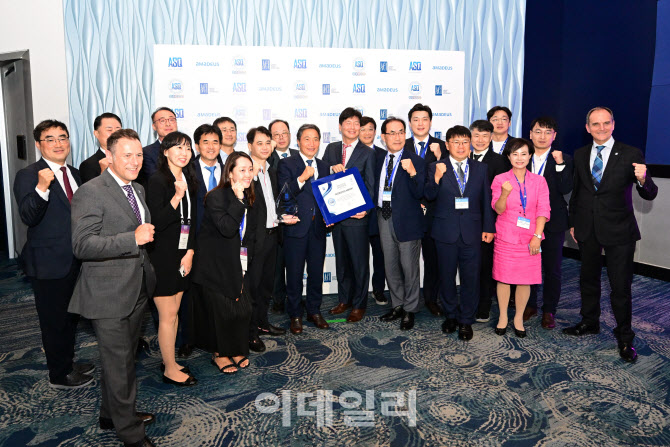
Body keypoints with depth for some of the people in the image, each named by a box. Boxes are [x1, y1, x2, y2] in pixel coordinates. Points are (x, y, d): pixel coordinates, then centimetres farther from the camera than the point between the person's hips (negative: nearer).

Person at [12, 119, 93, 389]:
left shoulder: (74, 174, 9)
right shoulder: (28, 175, -14)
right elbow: (28, 218, -25)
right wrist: (42, 188, -40)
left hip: (75, 261, 8)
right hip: (48, 263, -7)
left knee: (71, 316, 22)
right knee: (54, 320, 6)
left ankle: (68, 362, 41)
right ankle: (59, 376, 23)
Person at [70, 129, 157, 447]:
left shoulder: (138, 189, 11)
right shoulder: (91, 193, -16)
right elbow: (82, 245, -25)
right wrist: (133, 239, -30)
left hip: (136, 291, 8)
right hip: (108, 295, -8)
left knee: (121, 358, 22)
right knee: (119, 364, 2)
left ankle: (111, 414, 40)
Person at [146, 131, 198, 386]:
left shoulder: (189, 181, 10)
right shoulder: (158, 181, -13)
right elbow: (158, 221, -19)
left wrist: (190, 252, 2)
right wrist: (177, 196, -27)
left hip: (182, 255, 7)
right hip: (162, 257, -7)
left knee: (174, 312, 15)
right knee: (168, 316, 1)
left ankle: (170, 362, 27)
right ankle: (170, 370, 14)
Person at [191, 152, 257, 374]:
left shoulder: (248, 198, 7)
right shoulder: (216, 197, -17)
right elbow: (227, 228, -29)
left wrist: (247, 258, 10)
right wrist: (238, 199, -27)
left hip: (238, 264, 7)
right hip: (216, 265, -6)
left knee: (243, 308, 5)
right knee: (220, 309, 2)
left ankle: (236, 350, 24)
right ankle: (219, 354, 20)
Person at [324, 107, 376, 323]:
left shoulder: (367, 152, -1)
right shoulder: (331, 149, 10)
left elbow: (370, 185, -5)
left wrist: (364, 209, -17)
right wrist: (332, 169, -12)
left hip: (357, 215, -4)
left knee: (360, 262, 4)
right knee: (341, 260, 15)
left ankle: (359, 305, 16)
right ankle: (344, 300, 29)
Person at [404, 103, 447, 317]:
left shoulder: (442, 147, 4)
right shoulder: (402, 147, 6)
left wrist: (439, 156, -18)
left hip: (433, 211, 0)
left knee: (433, 257, 7)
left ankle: (431, 298, 22)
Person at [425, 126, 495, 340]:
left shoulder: (481, 169, 8)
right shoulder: (436, 167, 2)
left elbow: (486, 200, 8)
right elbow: (429, 196, -8)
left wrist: (488, 228, 2)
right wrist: (436, 178, -25)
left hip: (472, 232, 1)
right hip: (446, 231, -1)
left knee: (470, 278, 4)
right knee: (447, 276, 11)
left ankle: (466, 320, 19)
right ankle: (451, 315, 30)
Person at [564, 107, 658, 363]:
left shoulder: (631, 155, -7)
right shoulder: (580, 155, 5)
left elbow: (650, 195, -9)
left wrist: (643, 180, -31)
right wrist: (573, 223, 13)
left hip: (618, 231, -4)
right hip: (587, 230, 4)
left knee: (621, 286, 0)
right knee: (588, 279, 17)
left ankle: (625, 338, 17)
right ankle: (590, 322, 37)